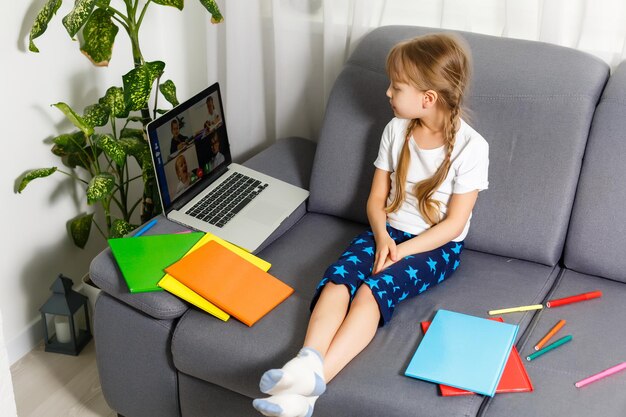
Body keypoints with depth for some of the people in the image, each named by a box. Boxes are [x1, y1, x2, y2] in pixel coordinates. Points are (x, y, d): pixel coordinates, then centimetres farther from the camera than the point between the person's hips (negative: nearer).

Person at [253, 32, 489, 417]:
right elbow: (376, 198, 8)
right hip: (388, 231, 5)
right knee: (338, 277, -27)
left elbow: (454, 223, -11)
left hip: (436, 246, -4)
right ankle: (307, 363, -50)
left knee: (375, 289, -33)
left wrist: (400, 252, -20)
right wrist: (382, 238, -13)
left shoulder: (471, 147, -12)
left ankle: (314, 378, -47)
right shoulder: (397, 130, 4)